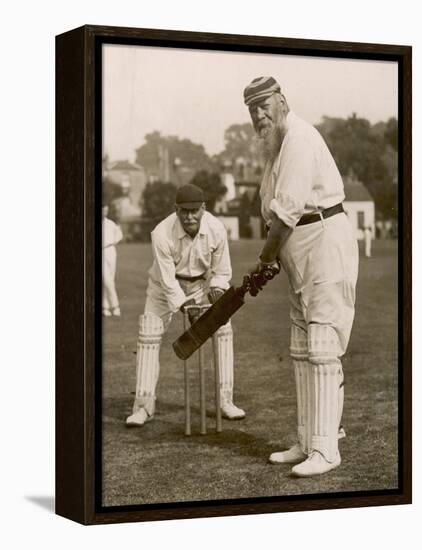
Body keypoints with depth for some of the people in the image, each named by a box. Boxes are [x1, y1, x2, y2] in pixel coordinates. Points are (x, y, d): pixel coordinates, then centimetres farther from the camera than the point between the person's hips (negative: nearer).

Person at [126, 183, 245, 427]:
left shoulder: (216, 229, -24)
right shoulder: (162, 234, -33)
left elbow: (222, 270, -9)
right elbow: (167, 279, -28)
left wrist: (216, 290, -26)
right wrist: (185, 307, -35)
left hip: (202, 282, 2)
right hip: (167, 284, -2)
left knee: (224, 330, -9)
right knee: (149, 336, -9)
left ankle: (226, 401, 0)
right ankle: (144, 406, 1)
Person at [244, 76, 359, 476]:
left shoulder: (299, 137, -16)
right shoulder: (274, 145, 16)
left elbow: (287, 212, -21)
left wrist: (264, 259, -12)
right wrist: (269, 259, 8)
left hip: (326, 242, -11)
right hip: (300, 255, 11)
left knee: (322, 350, -11)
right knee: (301, 352, 12)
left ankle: (325, 450, -8)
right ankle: (306, 443, 19)